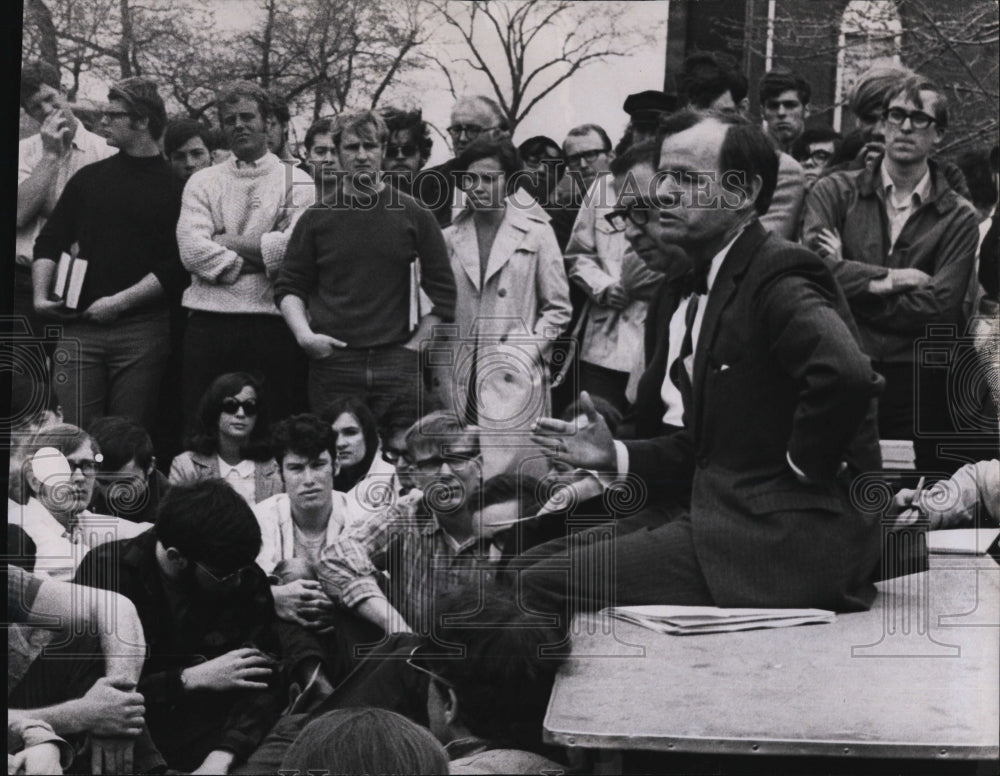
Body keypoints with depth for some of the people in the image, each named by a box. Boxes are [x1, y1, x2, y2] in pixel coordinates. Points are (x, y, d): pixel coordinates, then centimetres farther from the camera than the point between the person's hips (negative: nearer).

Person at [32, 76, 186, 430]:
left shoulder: (174, 186, 0)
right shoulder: (89, 179, 12)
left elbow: (175, 267, -6)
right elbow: (49, 241, 14)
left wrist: (120, 302, -12)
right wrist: (41, 294, 0)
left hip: (141, 331, -3)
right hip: (80, 326, 3)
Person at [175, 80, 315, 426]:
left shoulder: (297, 182, 8)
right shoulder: (202, 182, 13)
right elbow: (192, 250, -3)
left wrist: (229, 242, -4)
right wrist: (264, 256, -5)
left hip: (273, 323, -1)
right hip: (209, 322, 2)